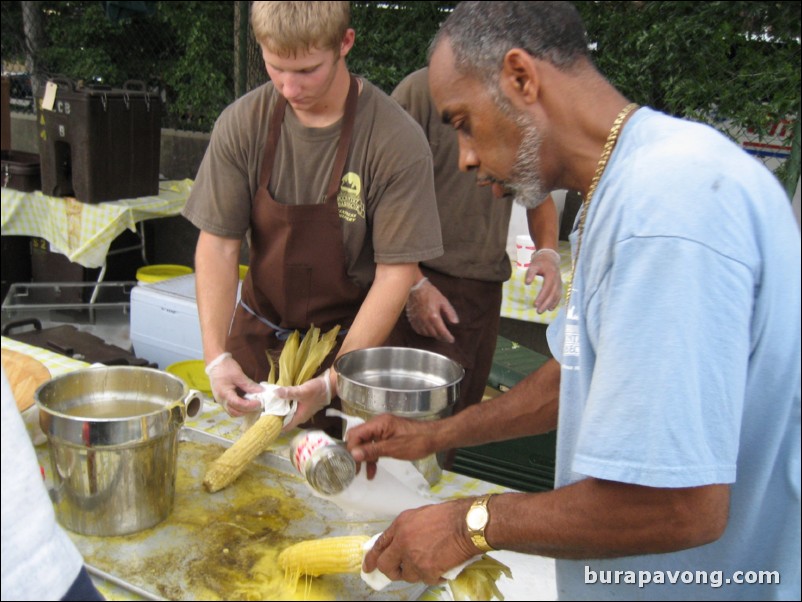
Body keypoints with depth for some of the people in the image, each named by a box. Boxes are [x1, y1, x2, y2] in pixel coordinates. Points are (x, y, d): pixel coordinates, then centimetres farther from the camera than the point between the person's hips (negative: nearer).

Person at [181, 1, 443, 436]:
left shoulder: (397, 142, -18)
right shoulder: (241, 125, -8)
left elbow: (396, 272, -16)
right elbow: (218, 245, -5)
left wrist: (331, 383, -22)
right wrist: (216, 357, -17)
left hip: (348, 340, -3)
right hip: (256, 334, 3)